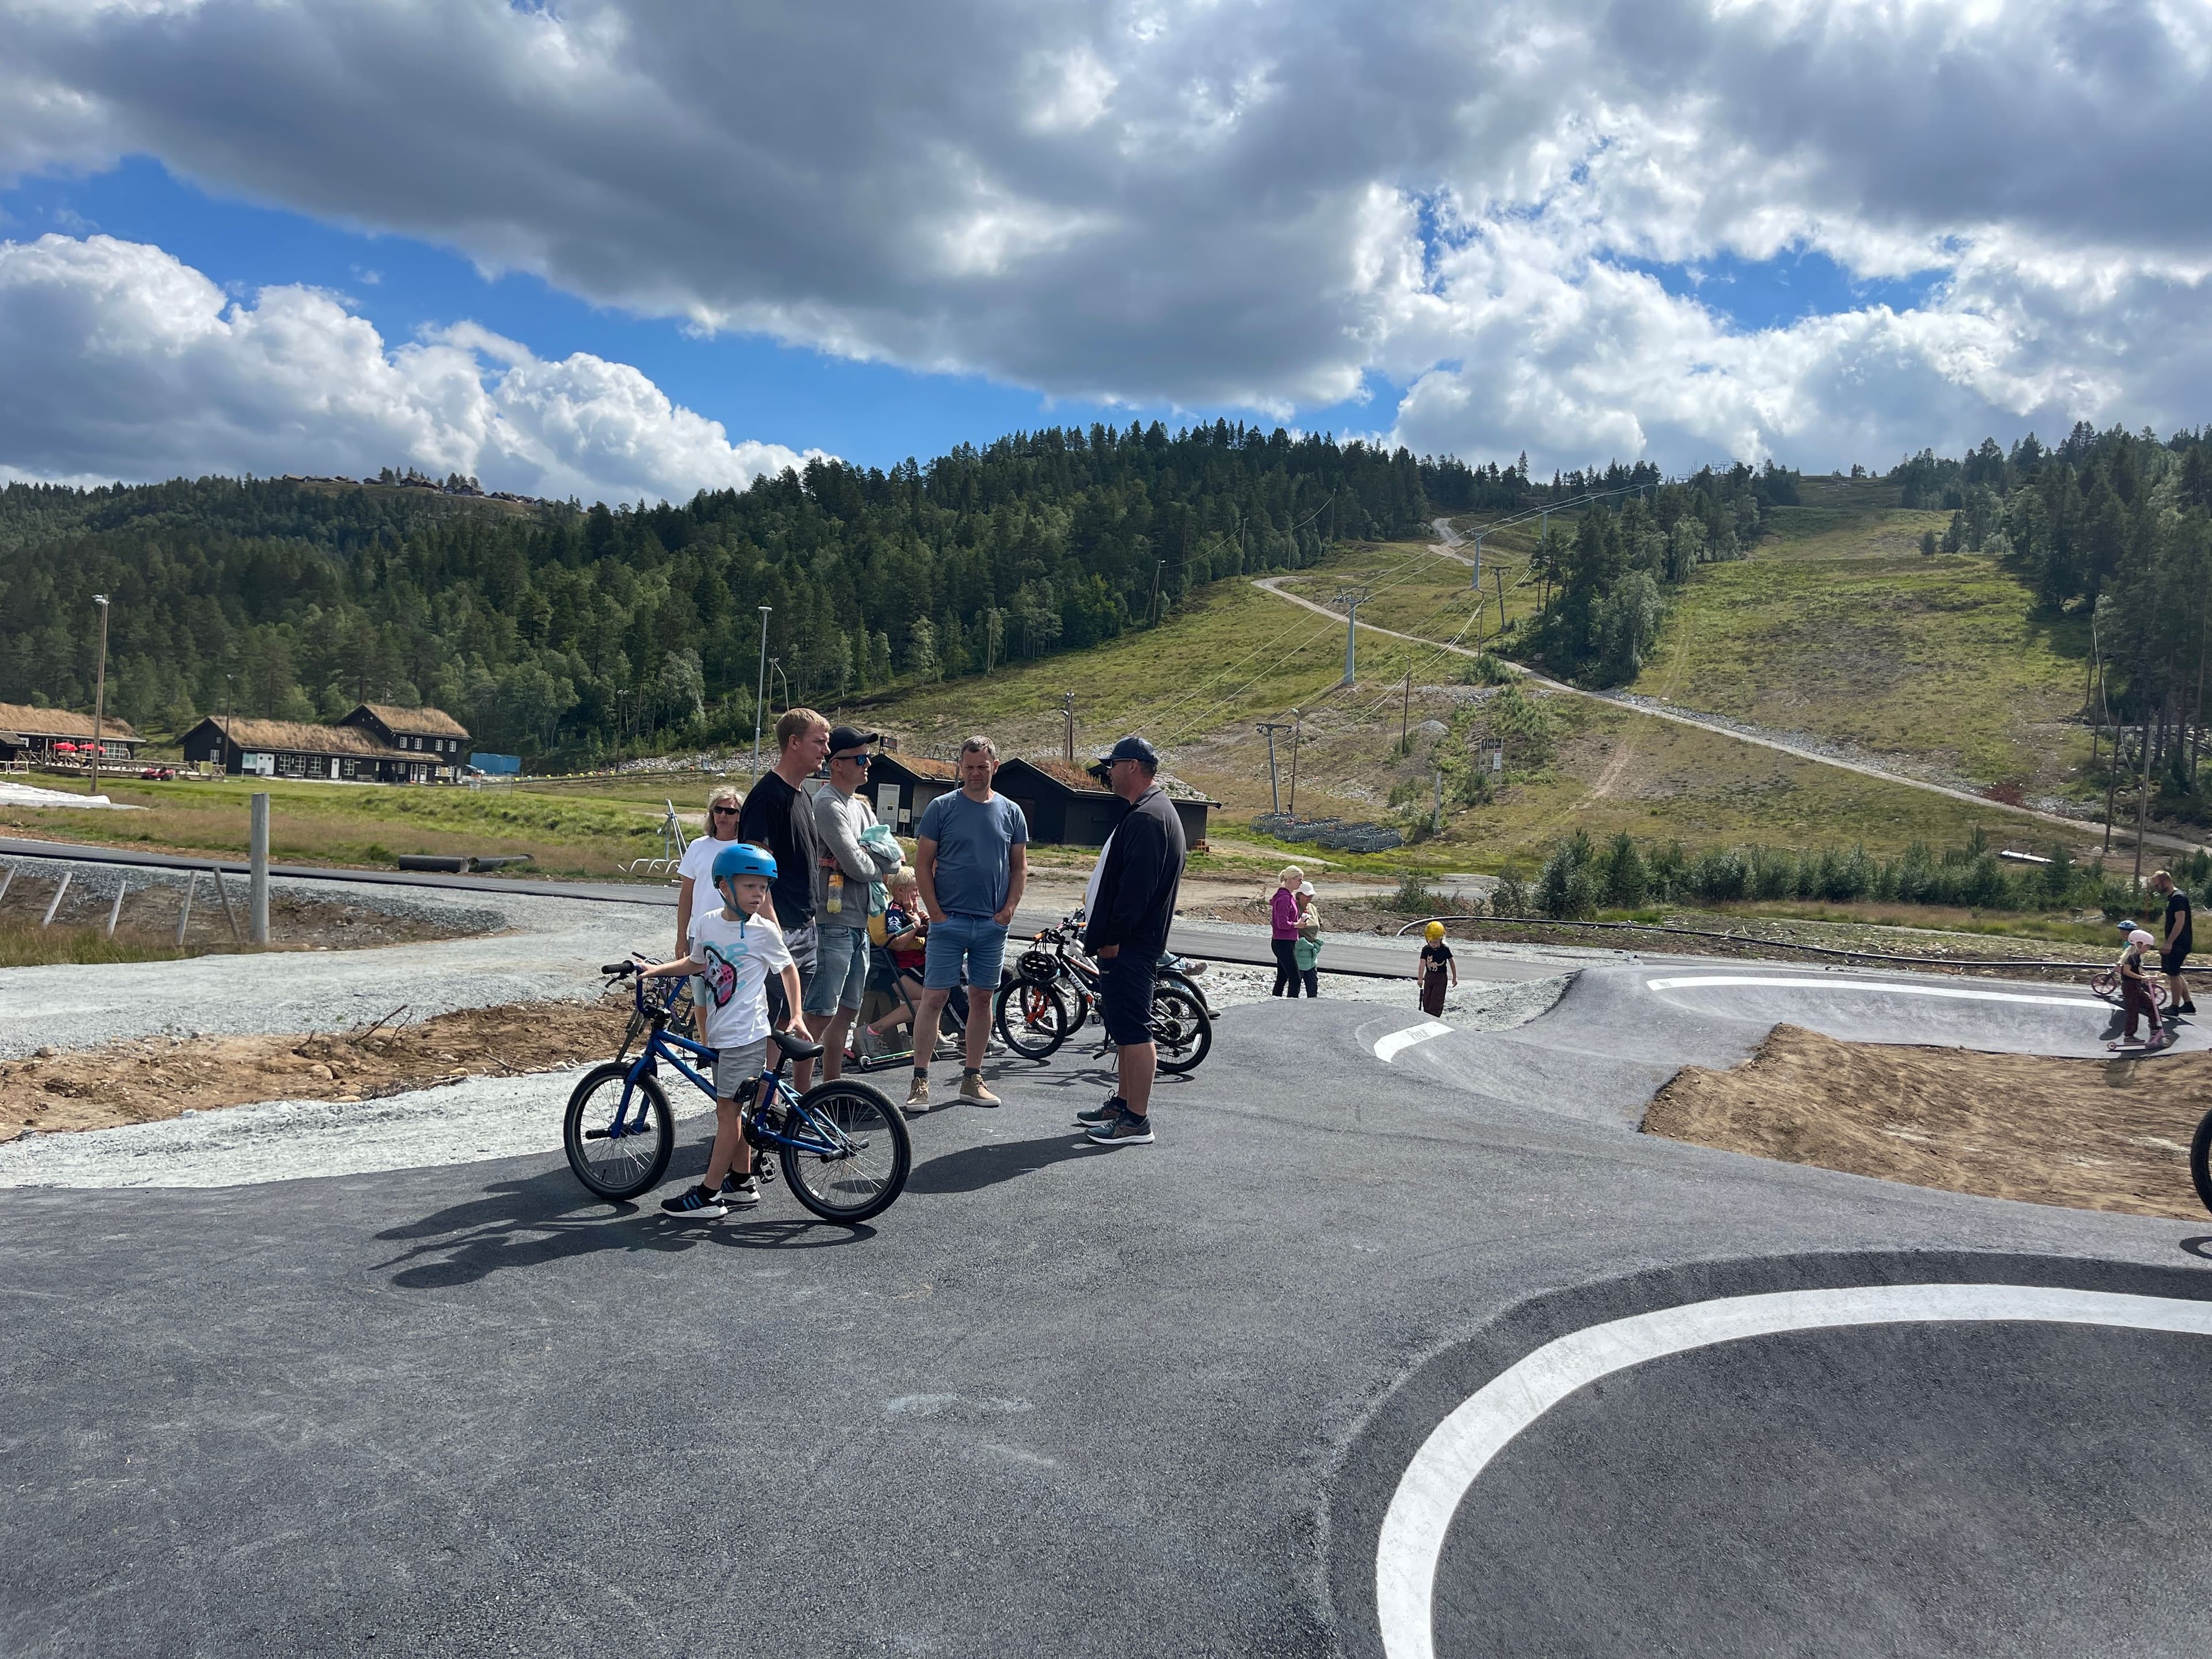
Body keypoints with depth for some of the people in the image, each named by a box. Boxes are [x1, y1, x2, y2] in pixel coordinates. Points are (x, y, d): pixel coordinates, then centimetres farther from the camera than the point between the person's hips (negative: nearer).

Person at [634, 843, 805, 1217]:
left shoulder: (763, 930, -8)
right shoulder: (707, 922, 4)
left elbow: (788, 969, 4)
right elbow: (697, 962, 21)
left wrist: (795, 1016, -1)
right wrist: (657, 969, 9)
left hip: (746, 1035, -6)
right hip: (720, 1032, 6)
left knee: (727, 1110, -3)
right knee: (731, 1109, 14)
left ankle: (708, 1195, 1)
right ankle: (742, 1183, 27)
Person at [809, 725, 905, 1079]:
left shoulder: (861, 805, 17)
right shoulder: (828, 805, -13)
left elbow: (894, 859, 8)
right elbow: (858, 867, -21)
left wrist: (864, 855, -10)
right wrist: (879, 860, 1)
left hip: (859, 925, 10)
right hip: (832, 922, -10)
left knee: (847, 1011, 15)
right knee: (820, 1016, -8)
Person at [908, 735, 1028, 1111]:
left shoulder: (1010, 812, 8)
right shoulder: (942, 808, -1)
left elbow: (1019, 868, 13)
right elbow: (923, 865, -1)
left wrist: (1009, 909, 0)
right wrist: (936, 913, -8)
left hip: (992, 925, 3)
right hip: (949, 921, -3)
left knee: (982, 999, 9)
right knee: (933, 998, -6)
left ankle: (972, 1079, 19)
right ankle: (920, 1081, -1)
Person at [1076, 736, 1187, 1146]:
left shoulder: (1146, 819, -18)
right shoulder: (1152, 812, 18)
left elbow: (1135, 885, -24)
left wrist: (1113, 938, -20)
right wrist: (1106, 935, 21)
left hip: (1130, 945, -11)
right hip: (1126, 943, 11)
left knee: (1134, 1030, -7)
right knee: (1126, 1029, 17)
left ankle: (1137, 1121, -3)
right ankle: (1122, 1103, 27)